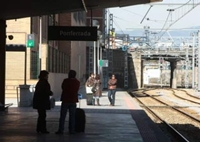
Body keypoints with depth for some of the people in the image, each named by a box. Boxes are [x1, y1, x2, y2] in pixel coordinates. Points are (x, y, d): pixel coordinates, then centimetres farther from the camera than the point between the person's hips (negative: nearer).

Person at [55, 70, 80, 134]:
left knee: (62, 116, 1)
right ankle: (71, 130, 4)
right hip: (73, 101, 3)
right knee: (72, 116, 7)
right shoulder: (77, 82, 2)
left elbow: (62, 87, 4)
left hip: (65, 100, -3)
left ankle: (61, 130, -2)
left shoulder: (66, 81, -9)